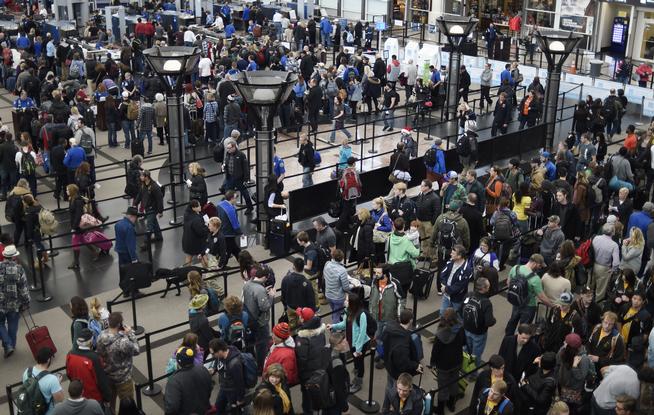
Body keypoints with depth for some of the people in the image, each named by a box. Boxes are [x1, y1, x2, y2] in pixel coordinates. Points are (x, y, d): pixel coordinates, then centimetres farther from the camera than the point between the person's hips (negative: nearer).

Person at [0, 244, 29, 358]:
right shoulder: (19, 269, -12)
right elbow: (24, 288, -11)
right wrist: (26, 303, 0)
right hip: (14, 304, 0)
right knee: (12, 325, 17)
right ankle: (12, 345, 28)